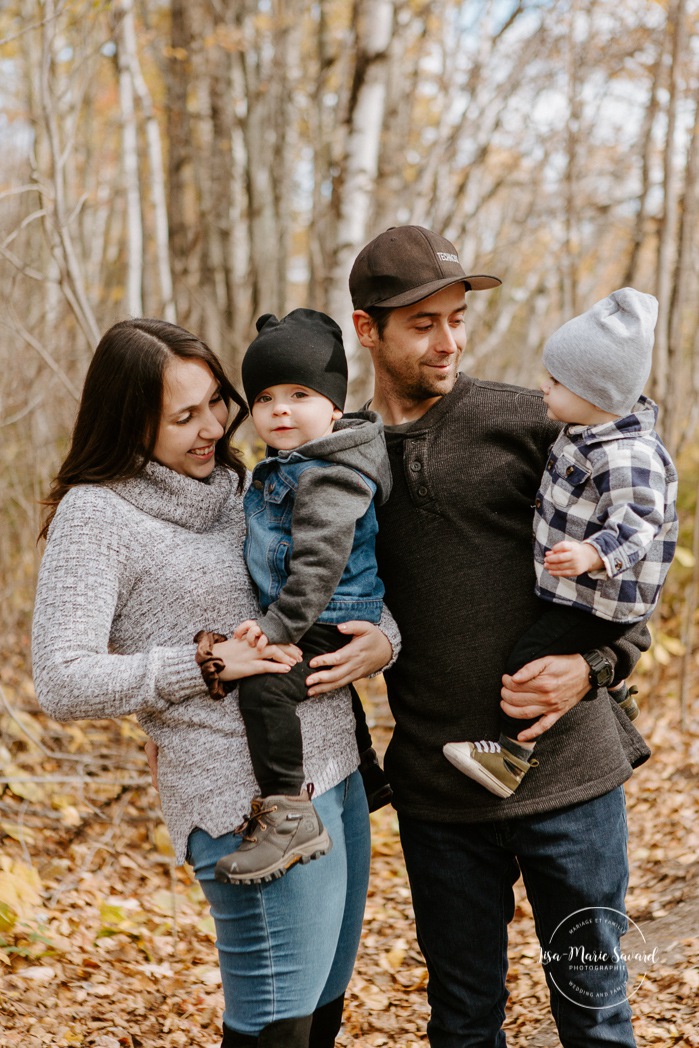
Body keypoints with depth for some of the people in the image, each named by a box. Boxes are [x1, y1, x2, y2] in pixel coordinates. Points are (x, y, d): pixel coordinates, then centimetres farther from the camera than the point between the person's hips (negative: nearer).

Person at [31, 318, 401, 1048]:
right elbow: (62, 684, -16)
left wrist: (382, 638, -7)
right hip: (252, 796, -8)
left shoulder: (233, 487, 12)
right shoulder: (97, 514, -9)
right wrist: (207, 661, -19)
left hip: (338, 769, 8)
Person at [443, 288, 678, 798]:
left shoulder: (628, 458, -28)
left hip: (602, 599, -11)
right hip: (574, 589, 11)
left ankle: (514, 752, -3)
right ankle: (618, 699, 51)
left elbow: (636, 526, -34)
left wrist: (591, 556, -48)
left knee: (531, 656, -13)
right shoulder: (588, 435, 4)